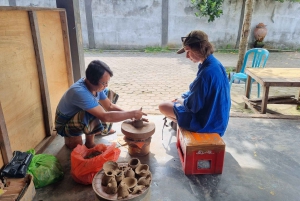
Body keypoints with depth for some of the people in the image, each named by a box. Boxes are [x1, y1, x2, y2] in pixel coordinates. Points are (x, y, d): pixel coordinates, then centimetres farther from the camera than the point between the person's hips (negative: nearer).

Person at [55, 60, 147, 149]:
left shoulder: (95, 85, -14)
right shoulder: (80, 92, -39)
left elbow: (110, 106, -4)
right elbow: (105, 117, -42)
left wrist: (130, 115, -17)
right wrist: (132, 114, -35)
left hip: (79, 114, 8)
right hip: (64, 125, -8)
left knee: (110, 94, 2)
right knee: (96, 115, -38)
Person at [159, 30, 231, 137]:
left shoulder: (207, 72, -32)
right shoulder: (214, 63, -1)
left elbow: (193, 105, -23)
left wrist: (181, 101, -4)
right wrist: (183, 97, 7)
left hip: (206, 120, -9)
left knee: (163, 107, 0)